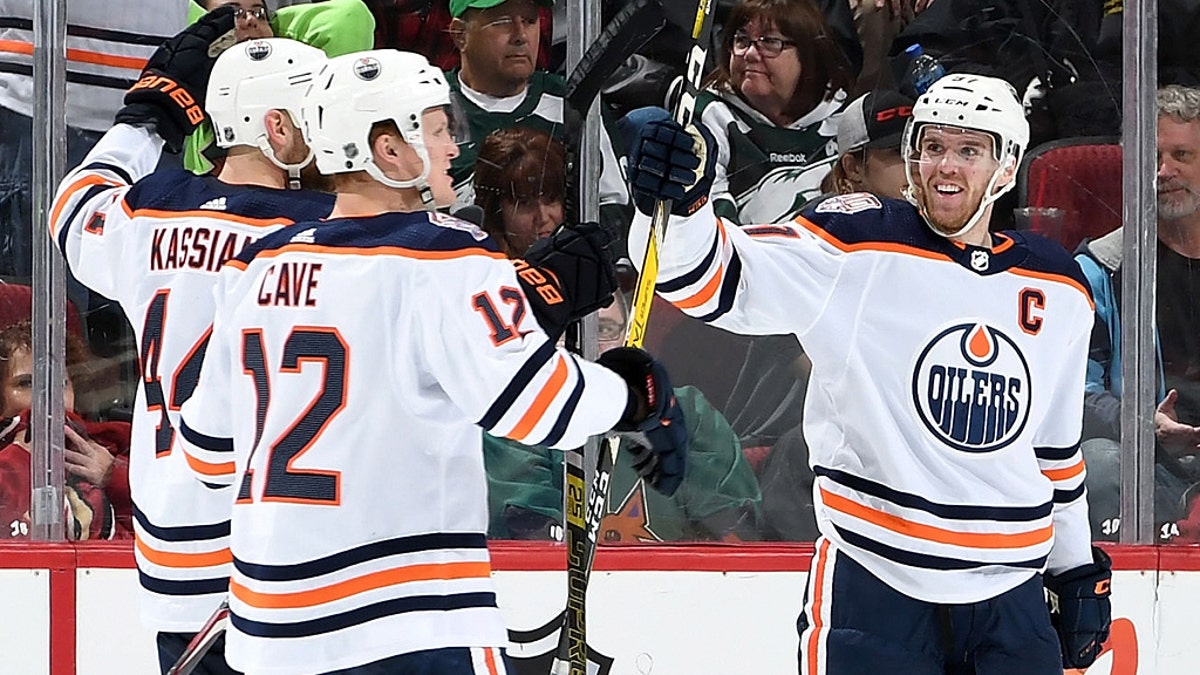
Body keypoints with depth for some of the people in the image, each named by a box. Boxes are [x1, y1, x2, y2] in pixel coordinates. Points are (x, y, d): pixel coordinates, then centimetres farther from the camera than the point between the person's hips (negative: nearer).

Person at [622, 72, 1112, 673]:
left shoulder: (1062, 291, 9)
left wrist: (1077, 568, 22)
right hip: (872, 584, -4)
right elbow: (712, 280, -15)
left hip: (1011, 600, 4)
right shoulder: (855, 248, -6)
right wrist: (678, 206, -35)